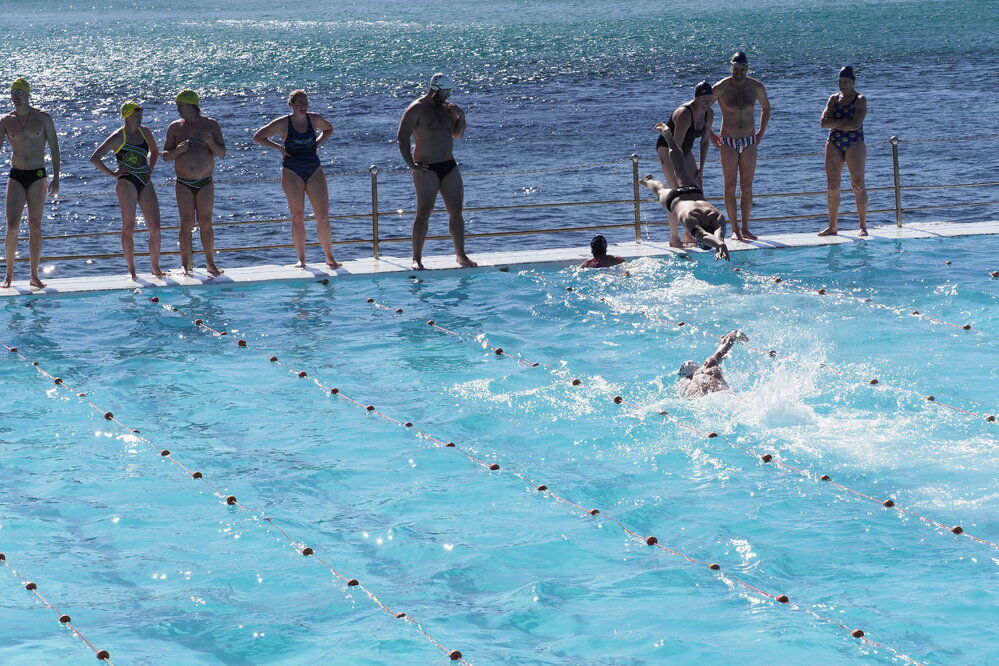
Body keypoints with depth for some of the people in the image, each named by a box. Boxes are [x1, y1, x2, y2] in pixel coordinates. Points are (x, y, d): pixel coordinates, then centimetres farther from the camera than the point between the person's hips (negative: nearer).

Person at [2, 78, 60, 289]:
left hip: (38, 176, 0)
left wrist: (56, 178, -4)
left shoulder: (43, 118, 1)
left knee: (35, 227, 3)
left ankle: (34, 275, 7)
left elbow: (54, 148, 3)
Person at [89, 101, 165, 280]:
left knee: (155, 228, 1)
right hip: (127, 182, -5)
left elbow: (154, 150, 30)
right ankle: (131, 269, -2)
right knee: (129, 227, -7)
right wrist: (112, 173, -8)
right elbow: (94, 158, -7)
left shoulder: (144, 132, 10)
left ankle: (155, 267, 13)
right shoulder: (118, 137, -6)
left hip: (145, 182, 5)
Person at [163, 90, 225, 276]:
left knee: (205, 223, 1)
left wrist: (211, 143, -16)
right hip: (183, 184, 0)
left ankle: (211, 264, 8)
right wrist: (178, 150, -15)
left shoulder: (211, 125, 3)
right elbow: (165, 156, 5)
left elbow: (222, 154, 3)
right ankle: (186, 264, 1)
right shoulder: (175, 127, 4)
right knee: (186, 224, -3)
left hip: (205, 183, 0)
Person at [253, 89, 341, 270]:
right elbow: (258, 137, 1)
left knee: (323, 215, -3)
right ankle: (301, 258, 6)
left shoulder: (314, 119, 3)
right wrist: (279, 147, -6)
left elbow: (328, 129, 24)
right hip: (292, 172, -2)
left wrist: (318, 143, 7)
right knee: (297, 216, -1)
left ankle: (329, 257, 5)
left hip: (314, 169, 3)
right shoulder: (282, 123, -6)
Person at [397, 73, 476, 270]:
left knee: (456, 211, 5)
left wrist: (461, 117, 3)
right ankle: (416, 259, -6)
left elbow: (458, 134, 22)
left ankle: (461, 254, 14)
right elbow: (402, 137, -12)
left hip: (449, 166, 6)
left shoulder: (447, 107, 13)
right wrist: (411, 165, -17)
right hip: (427, 168, -6)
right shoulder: (417, 109, -8)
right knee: (424, 212, -10)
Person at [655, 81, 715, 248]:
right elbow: (676, 146, -32)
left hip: (685, 150, 8)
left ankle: (689, 234, 8)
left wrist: (700, 168, -1)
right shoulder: (684, 114, -32)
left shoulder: (709, 114, -7)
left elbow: (704, 140, 4)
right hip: (667, 148, -8)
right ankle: (674, 237, -11)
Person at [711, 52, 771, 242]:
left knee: (747, 186, 3)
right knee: (730, 186, -3)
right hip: (728, 142, -2)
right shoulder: (721, 88, -9)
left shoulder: (756, 87, 0)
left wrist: (761, 132, 11)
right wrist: (711, 135, -2)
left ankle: (745, 228, 9)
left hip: (749, 142, 3)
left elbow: (766, 108, 19)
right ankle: (735, 229, 1)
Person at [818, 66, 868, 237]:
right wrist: (844, 121, -11)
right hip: (834, 144, 5)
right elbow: (823, 122, 0)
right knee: (833, 186, 3)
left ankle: (863, 226, -3)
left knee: (858, 184, -7)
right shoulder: (834, 99, 12)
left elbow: (855, 124, -17)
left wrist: (834, 124, -6)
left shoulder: (860, 100, -2)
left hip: (854, 143, -5)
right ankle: (832, 226, 9)